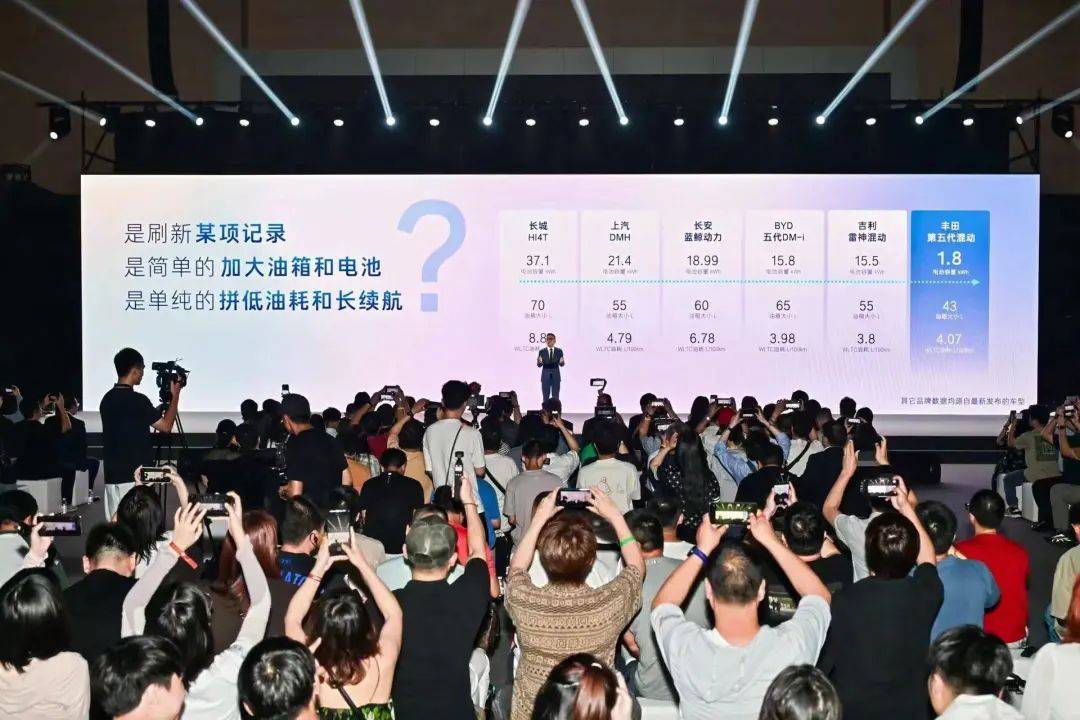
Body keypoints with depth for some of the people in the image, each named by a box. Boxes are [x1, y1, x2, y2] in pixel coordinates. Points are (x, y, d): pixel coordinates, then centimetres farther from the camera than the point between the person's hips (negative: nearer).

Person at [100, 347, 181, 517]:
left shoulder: (107, 399, 9)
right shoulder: (137, 400, -14)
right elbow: (166, 426, -7)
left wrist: (160, 408, 22)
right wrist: (175, 396, 3)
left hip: (112, 475, 7)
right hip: (134, 476, -7)